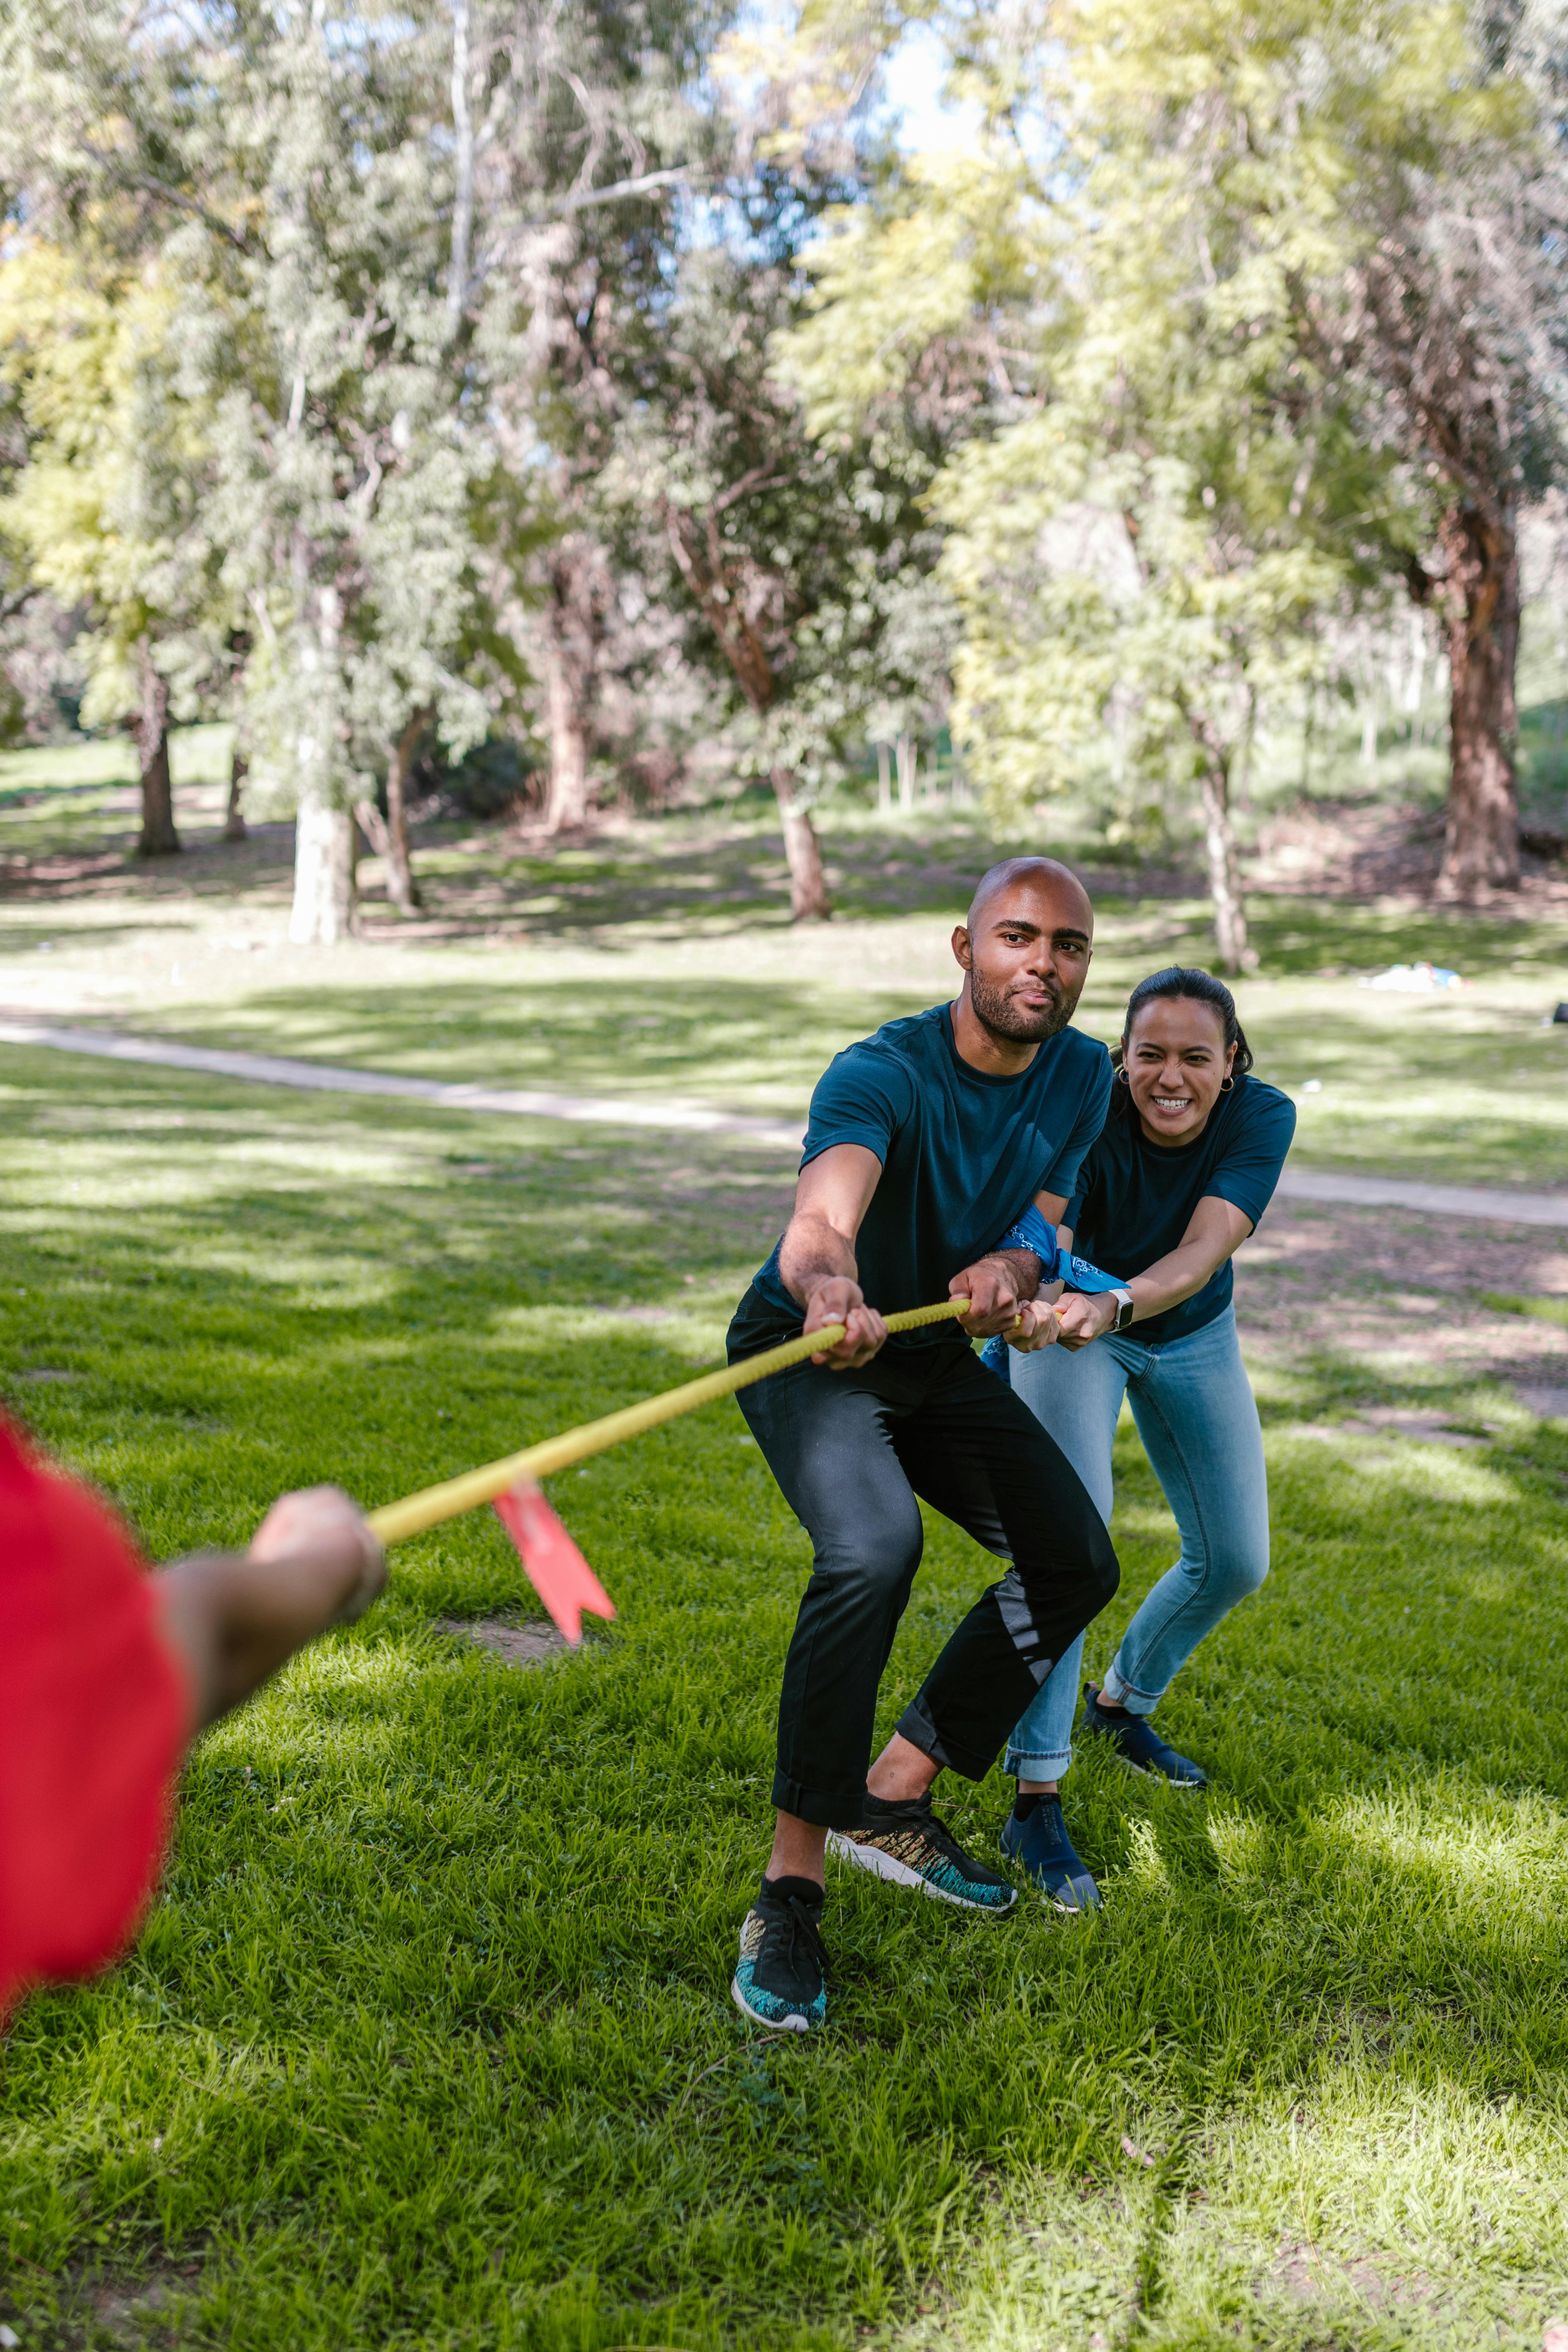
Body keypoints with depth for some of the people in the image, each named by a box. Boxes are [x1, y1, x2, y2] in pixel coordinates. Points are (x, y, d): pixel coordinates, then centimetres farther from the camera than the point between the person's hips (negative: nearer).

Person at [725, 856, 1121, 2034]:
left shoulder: (1082, 1074, -6)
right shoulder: (884, 1075, -29)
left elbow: (1040, 1229, -7)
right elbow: (821, 1212, -48)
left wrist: (1012, 1270, -32)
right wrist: (828, 1283, -73)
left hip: (940, 1357, 7)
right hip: (809, 1352, -7)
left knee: (1077, 1562, 2)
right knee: (873, 1548, -33)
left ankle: (891, 1799, 14)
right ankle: (791, 1885, -24)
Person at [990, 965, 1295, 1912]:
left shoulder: (1263, 1116, -27)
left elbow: (1204, 1252, -41)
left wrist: (1117, 1303, -62)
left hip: (1194, 1335, 4)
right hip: (1078, 1321, -3)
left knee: (1236, 1561, 6)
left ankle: (1122, 1704, 34)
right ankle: (1036, 1801, -18)